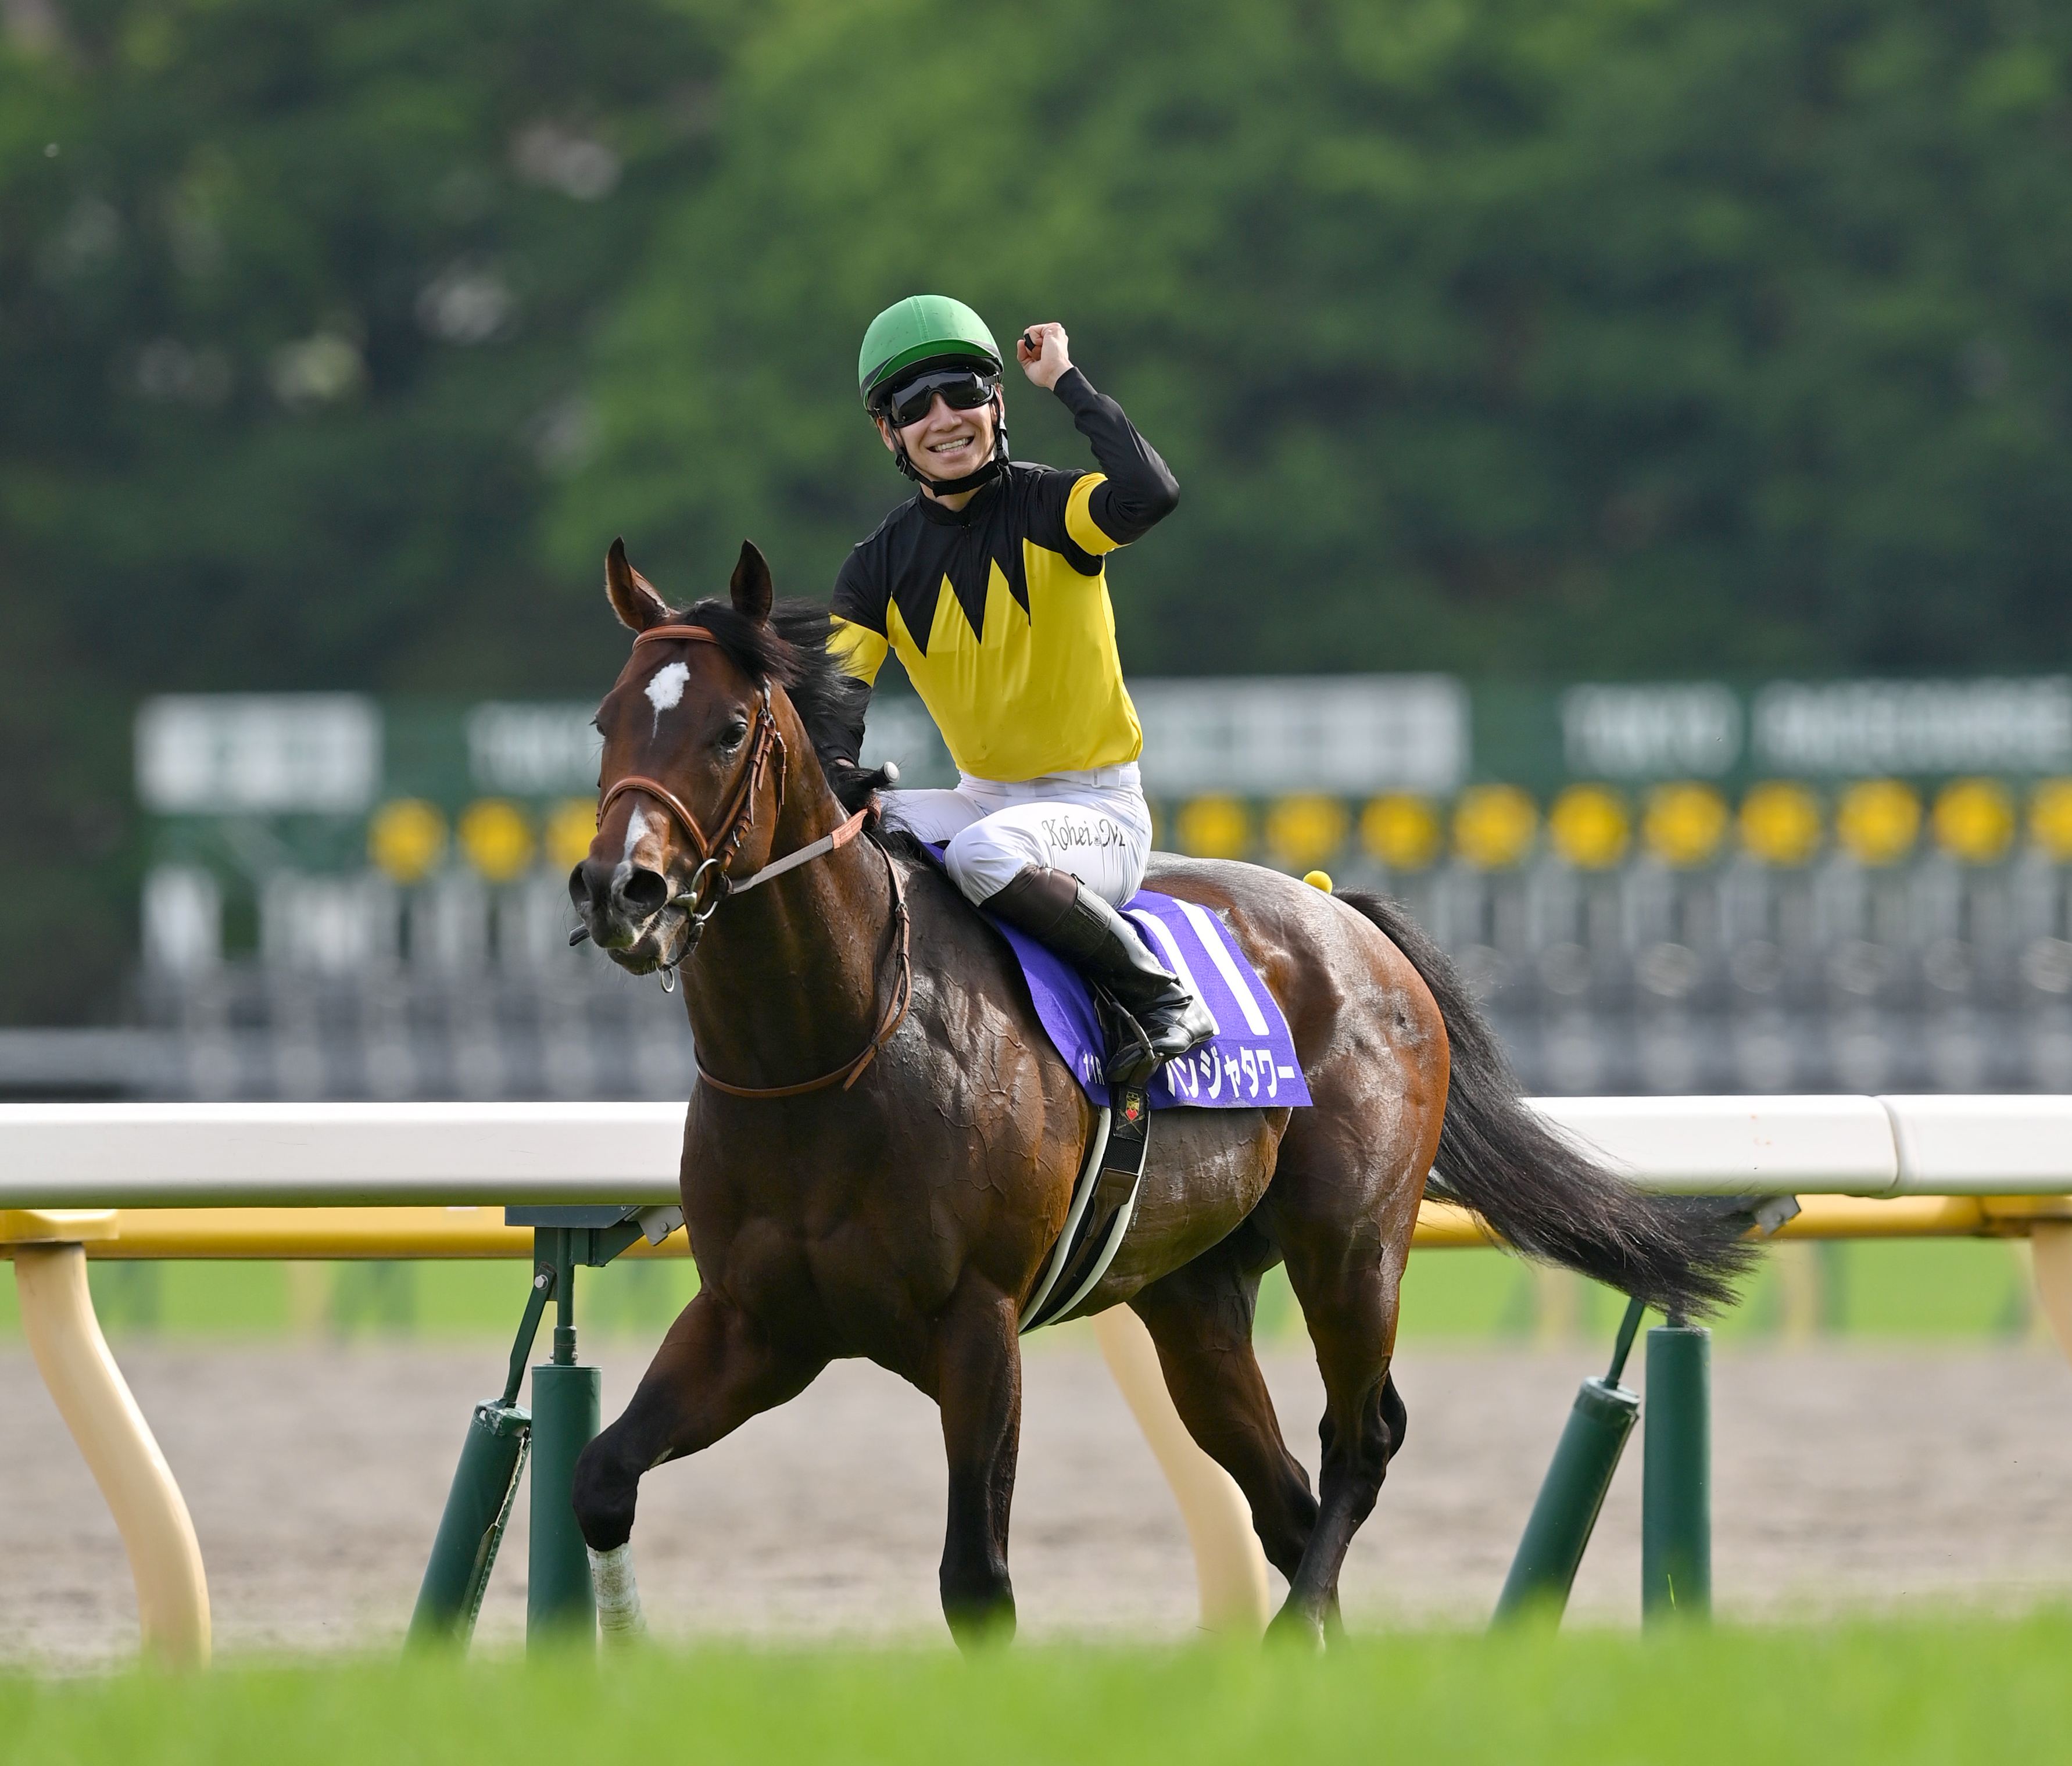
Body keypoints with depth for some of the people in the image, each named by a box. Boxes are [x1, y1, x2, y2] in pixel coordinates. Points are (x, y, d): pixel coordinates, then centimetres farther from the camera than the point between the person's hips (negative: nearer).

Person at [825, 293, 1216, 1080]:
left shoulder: (1046, 508, -10)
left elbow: (1151, 493, -33)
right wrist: (842, 780, -26)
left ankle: (1164, 1000, -22)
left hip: (1099, 809, -6)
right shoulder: (879, 566, 2)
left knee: (983, 852, -36)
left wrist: (1066, 380, -22)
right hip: (983, 798, 6)